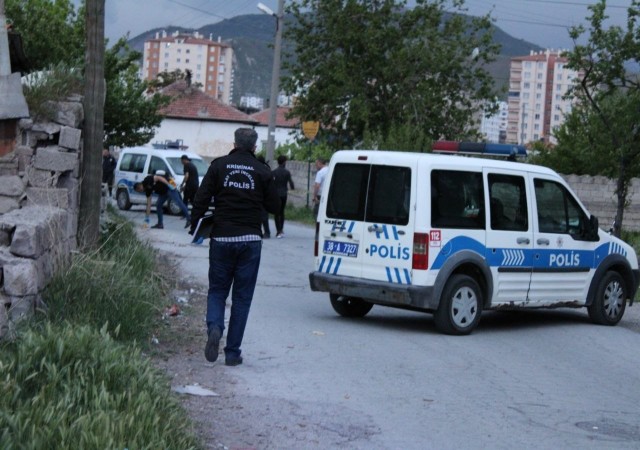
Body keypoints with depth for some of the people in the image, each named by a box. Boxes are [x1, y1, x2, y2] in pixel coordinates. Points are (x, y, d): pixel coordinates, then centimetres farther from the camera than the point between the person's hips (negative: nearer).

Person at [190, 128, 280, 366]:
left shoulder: (219, 166, 0)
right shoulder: (262, 171, 0)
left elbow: (201, 199, -5)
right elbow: (274, 206, 3)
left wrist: (194, 226, 4)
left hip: (221, 238, 0)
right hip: (250, 240, 0)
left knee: (217, 290, 13)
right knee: (242, 297, 6)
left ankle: (214, 327, -17)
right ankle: (232, 352, 5)